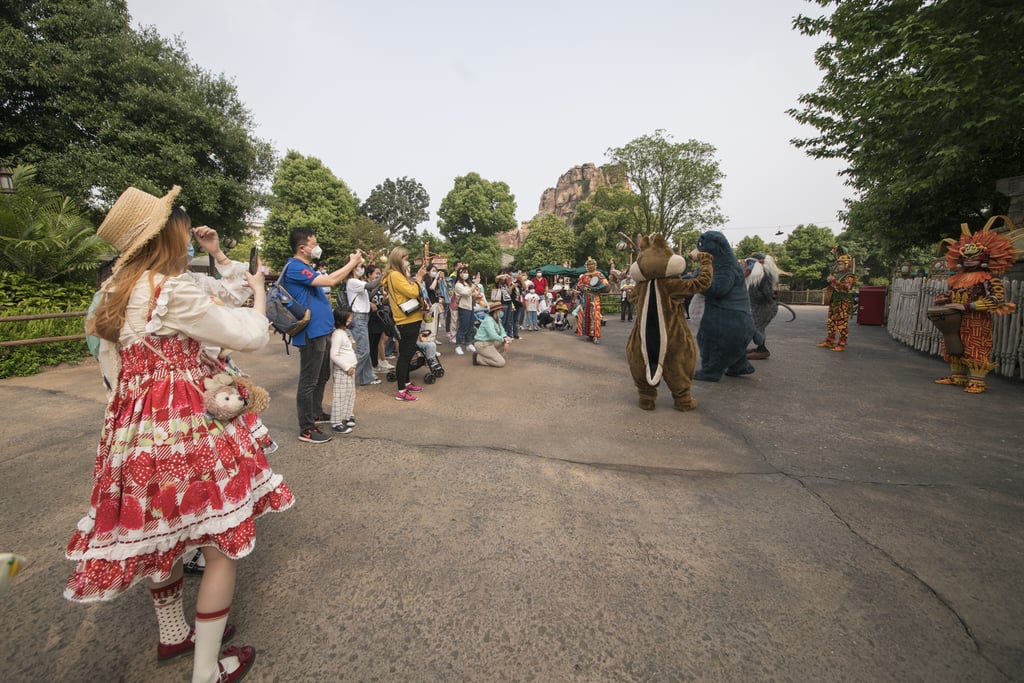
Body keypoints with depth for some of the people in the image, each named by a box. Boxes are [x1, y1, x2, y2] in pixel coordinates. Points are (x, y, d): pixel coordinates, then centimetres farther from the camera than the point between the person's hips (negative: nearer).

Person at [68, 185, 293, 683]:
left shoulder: (118, 290, 9)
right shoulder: (173, 291, -19)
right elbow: (252, 335, -15)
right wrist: (258, 291, 3)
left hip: (136, 425, 10)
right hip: (186, 425, -9)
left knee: (164, 530, 25)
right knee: (222, 541, 5)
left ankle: (173, 633, 46)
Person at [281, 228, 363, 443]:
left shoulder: (305, 267, 17)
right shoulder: (294, 267, -16)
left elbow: (328, 279, 23)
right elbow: (329, 281, -23)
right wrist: (352, 264, -13)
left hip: (321, 330, 11)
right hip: (311, 333, -11)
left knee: (322, 376, 22)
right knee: (309, 381, -3)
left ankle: (317, 413, 39)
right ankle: (306, 430, 6)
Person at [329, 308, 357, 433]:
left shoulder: (346, 332, 12)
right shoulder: (338, 335, -18)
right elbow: (334, 355, -22)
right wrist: (347, 367, -19)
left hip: (350, 369, 10)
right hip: (342, 370, -10)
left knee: (350, 394, 17)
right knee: (340, 396, -5)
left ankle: (346, 417, 29)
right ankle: (336, 423, 0)